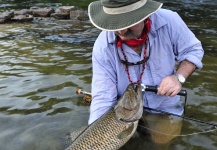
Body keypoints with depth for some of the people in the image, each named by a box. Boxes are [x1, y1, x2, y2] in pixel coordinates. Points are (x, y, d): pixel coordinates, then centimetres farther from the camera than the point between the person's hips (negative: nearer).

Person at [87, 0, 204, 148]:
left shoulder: (169, 21, -21)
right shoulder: (103, 46, -22)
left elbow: (193, 50, -5)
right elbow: (102, 99, -22)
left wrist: (179, 77, -22)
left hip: (167, 111, 1)